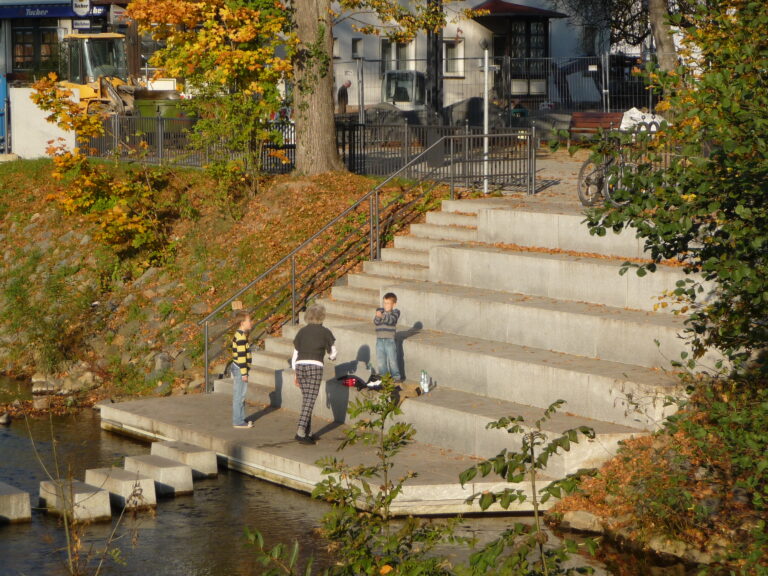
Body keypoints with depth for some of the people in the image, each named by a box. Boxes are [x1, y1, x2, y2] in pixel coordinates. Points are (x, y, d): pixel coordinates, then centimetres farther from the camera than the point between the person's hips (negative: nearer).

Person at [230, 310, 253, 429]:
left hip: (236, 368, 10)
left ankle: (240, 419, 23)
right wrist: (244, 373, -20)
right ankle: (238, 421, -1)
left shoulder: (239, 334, 13)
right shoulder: (241, 336, -18)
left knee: (239, 396, 15)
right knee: (239, 396, -5)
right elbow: (241, 356, -21)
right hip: (240, 370, -10)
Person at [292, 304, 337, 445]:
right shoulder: (325, 332, 2)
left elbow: (295, 353, 12)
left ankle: (308, 432, 16)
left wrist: (296, 374, 19)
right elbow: (332, 354, 9)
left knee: (306, 399, 14)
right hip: (315, 366, -4)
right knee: (310, 400, -5)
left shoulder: (302, 332, 12)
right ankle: (300, 432, -17)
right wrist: (332, 356, 34)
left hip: (300, 366, 4)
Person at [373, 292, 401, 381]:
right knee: (380, 360, 8)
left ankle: (396, 376, 8)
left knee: (392, 359, -2)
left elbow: (391, 320, -21)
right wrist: (377, 317, -26)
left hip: (390, 340, -4)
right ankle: (383, 376, 19)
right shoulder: (380, 310, 7)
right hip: (379, 340, 4)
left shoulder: (395, 312, -2)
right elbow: (375, 322, -4)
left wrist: (382, 316, -39)